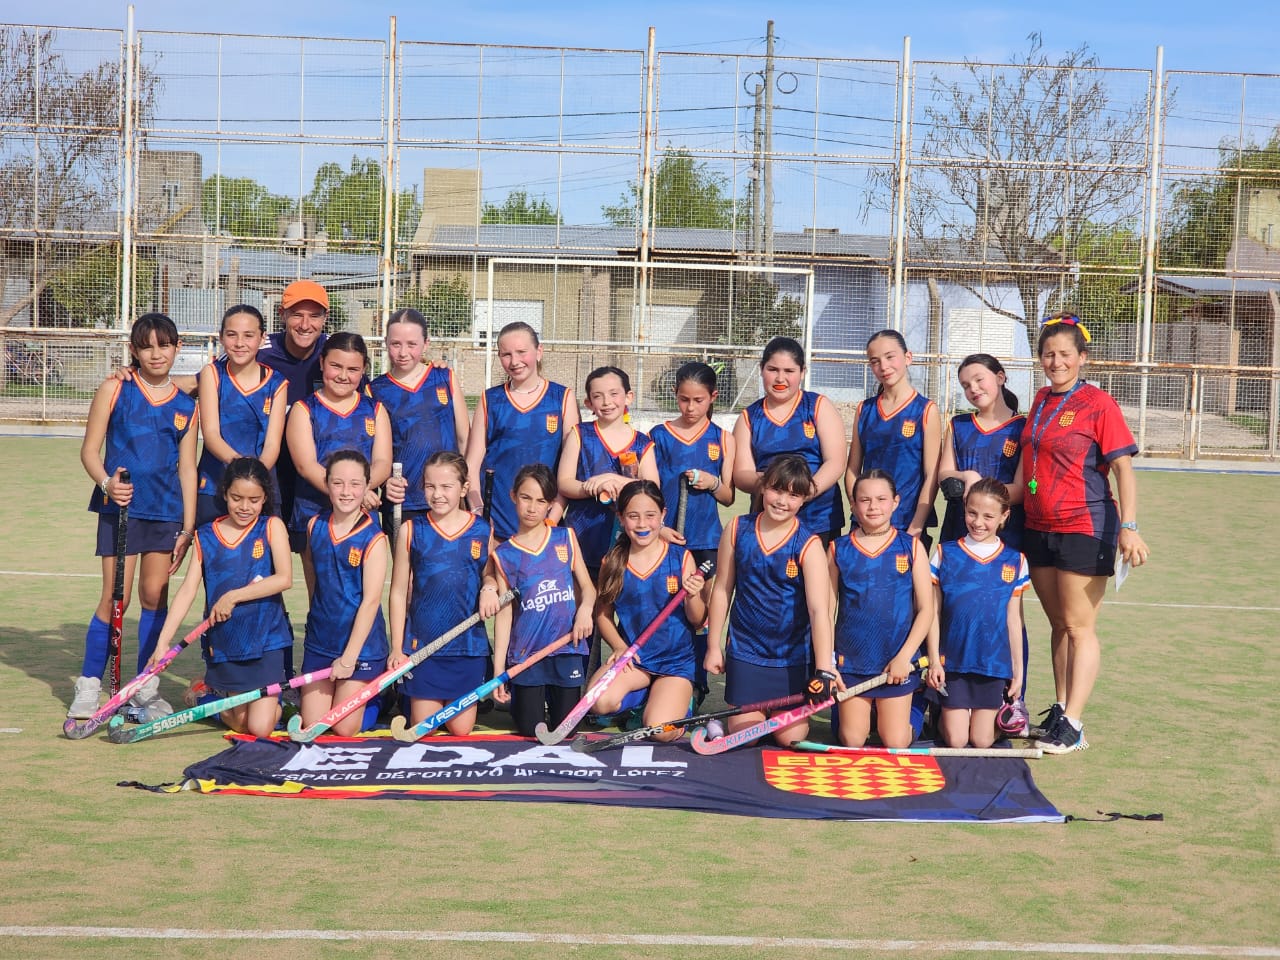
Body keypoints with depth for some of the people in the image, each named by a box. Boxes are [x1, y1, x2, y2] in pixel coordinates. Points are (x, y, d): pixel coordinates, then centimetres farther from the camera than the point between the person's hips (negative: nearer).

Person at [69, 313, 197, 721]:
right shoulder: (114, 390, 0)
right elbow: (90, 450, -1)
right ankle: (89, 687, 6)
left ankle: (146, 689, 15)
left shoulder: (185, 406, 8)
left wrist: (188, 526, 4)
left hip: (166, 511, 3)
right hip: (121, 506, -3)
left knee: (155, 596, 6)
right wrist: (106, 481, -21)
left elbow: (187, 468, 8)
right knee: (116, 596, -5)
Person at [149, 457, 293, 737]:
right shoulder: (205, 536, 3)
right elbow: (188, 590, -2)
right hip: (222, 641, 2)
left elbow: (284, 578, -14)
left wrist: (233, 596, -16)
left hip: (265, 640, -2)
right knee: (240, 723, 8)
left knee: (260, 727, -8)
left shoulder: (272, 527, -3)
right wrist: (163, 642, -10)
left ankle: (277, 701, 26)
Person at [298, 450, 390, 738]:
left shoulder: (373, 539, -14)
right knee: (311, 728, 6)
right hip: (319, 641, 5)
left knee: (344, 729, -1)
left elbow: (371, 600, -17)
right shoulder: (315, 527, 1)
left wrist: (349, 657, -18)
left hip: (361, 644, -5)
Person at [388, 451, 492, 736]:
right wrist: (397, 648, 0)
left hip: (469, 645, 1)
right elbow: (399, 593, 3)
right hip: (421, 644, -1)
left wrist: (489, 589, -11)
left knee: (461, 730, 4)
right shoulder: (411, 530, -1)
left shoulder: (483, 531, 1)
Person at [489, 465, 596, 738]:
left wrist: (585, 608, -17)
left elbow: (587, 587, 8)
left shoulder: (565, 538, 5)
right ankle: (518, 700, 34)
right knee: (529, 731, 1)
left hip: (567, 647, 1)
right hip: (525, 653, -1)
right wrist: (498, 669, -4)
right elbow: (504, 613, 0)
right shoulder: (504, 554, 1)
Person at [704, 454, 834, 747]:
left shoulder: (808, 545, -15)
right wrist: (713, 645, 6)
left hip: (793, 657, -2)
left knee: (790, 738, 1)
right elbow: (722, 590, 5)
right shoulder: (737, 530, -5)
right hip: (745, 653, 2)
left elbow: (819, 610, -23)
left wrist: (823, 670, -32)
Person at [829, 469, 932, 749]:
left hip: (898, 663, -1)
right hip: (850, 661, 1)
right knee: (852, 742, 1)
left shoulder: (911, 547, 0)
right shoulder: (839, 550, 1)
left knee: (895, 744, -1)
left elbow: (926, 609, -1)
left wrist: (904, 656, -9)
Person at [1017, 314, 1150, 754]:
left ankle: (1072, 724, -5)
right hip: (1040, 527, 7)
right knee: (1059, 624, 12)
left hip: (1085, 527, -7)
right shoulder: (1041, 401, 12)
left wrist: (1128, 526, -20)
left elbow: (1123, 467, -12)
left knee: (1079, 626, -5)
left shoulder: (1098, 403, -8)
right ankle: (1060, 709, 19)